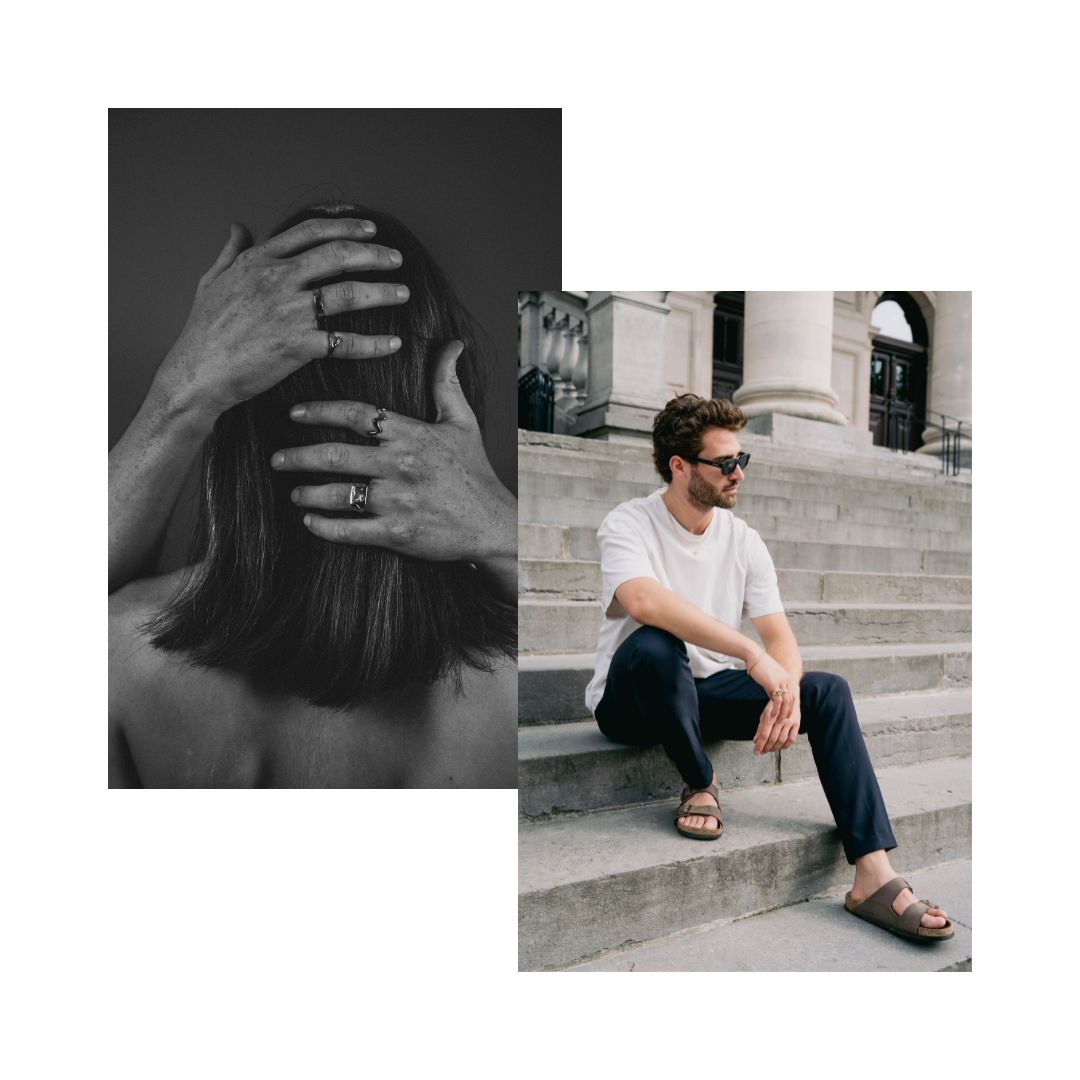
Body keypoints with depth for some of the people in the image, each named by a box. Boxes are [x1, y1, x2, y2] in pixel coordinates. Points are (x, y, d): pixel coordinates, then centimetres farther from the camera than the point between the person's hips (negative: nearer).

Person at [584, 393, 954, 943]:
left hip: (707, 691, 5)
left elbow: (779, 634, -3)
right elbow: (644, 601, -36)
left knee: (828, 691, -12)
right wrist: (752, 654, -39)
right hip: (632, 697, -5)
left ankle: (874, 877, -13)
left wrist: (787, 691, -25)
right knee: (653, 644, -38)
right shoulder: (628, 524, -14)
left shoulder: (744, 540, 2)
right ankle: (699, 784, -12)